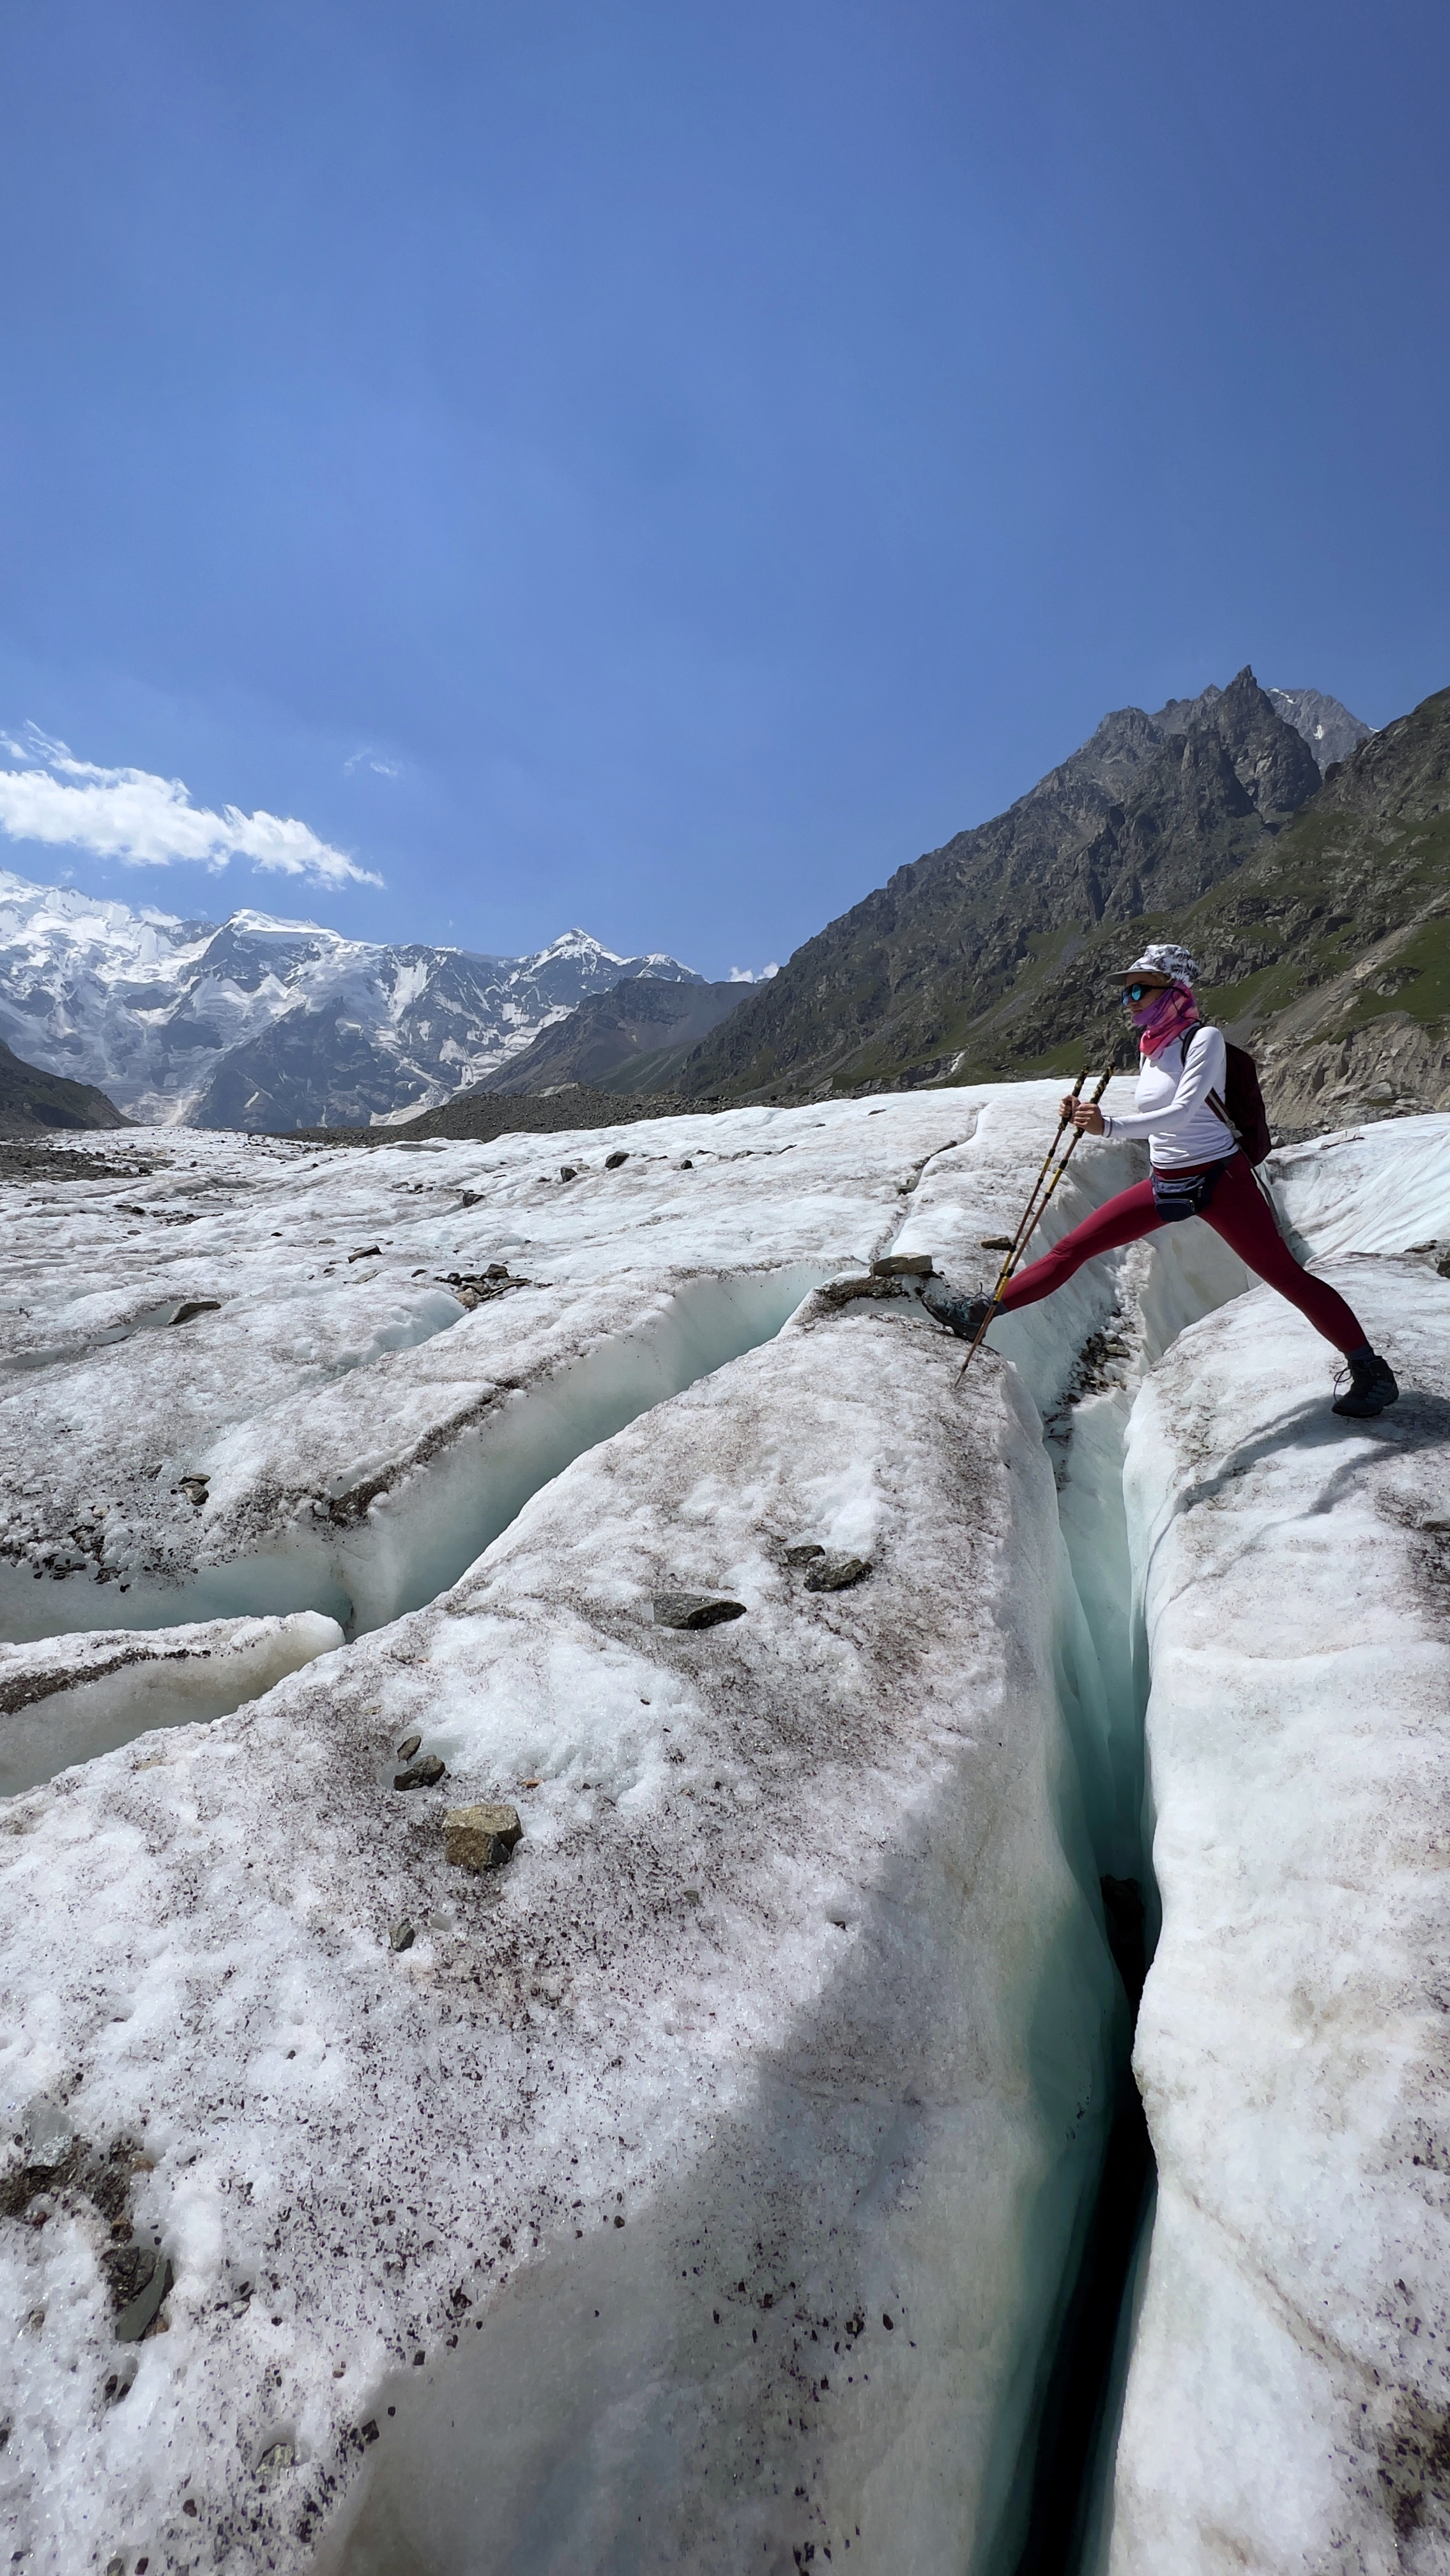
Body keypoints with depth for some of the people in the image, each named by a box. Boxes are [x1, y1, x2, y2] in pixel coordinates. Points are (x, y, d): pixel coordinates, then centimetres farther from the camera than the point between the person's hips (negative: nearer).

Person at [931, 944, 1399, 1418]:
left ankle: (1371, 1371, 13)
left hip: (1219, 1181, -7)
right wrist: (1087, 1117, 2)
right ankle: (983, 1312, 8)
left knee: (1284, 1275, -2)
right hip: (1165, 1185, 7)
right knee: (1072, 1249, 3)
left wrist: (1109, 1126, -39)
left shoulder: (1205, 1038, -13)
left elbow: (1182, 1112, -26)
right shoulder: (1150, 1050, 7)